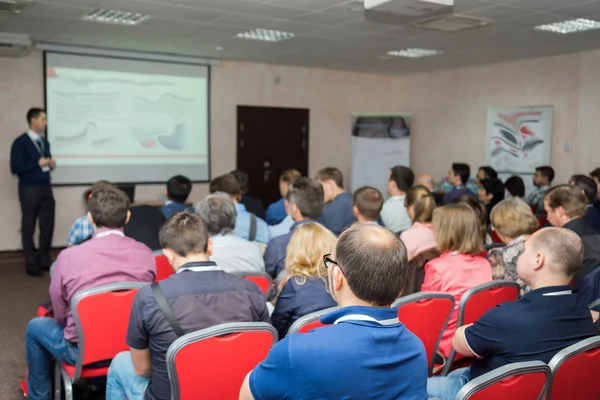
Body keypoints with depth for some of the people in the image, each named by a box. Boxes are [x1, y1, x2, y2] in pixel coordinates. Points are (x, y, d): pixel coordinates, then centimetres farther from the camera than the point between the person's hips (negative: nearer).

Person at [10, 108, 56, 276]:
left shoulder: (44, 142, 12)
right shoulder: (20, 142, -9)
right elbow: (15, 168, -14)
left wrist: (50, 164, -2)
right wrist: (39, 163, -18)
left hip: (46, 188, 6)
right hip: (29, 190, -6)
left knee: (48, 226, 6)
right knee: (28, 227, 4)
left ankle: (44, 261, 18)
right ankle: (31, 264, 12)